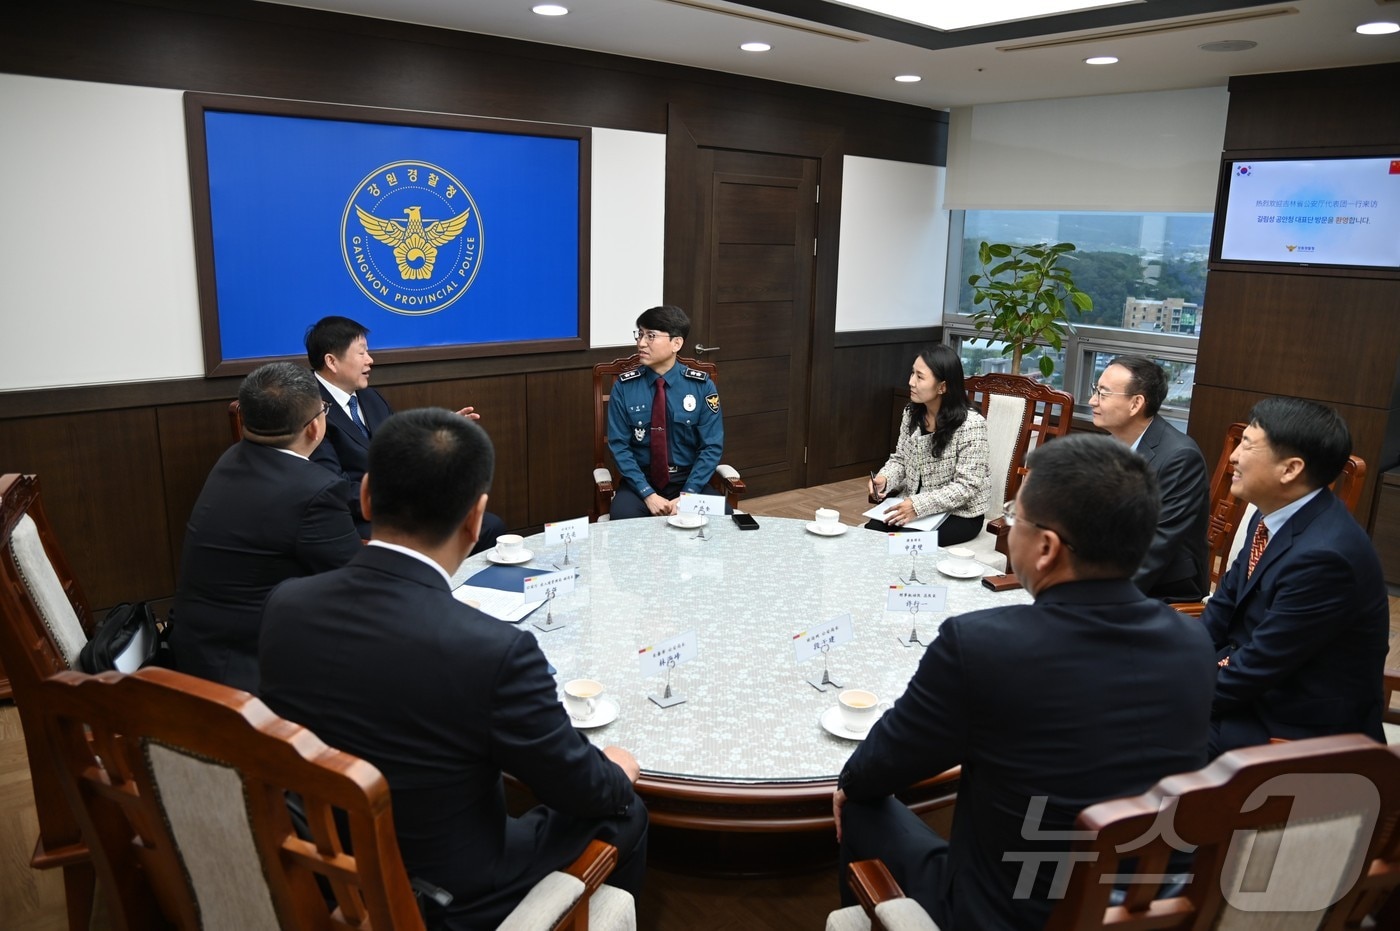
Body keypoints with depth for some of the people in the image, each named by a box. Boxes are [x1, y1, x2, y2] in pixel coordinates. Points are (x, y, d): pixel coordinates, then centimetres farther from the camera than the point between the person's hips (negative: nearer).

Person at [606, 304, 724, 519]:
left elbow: (712, 446, -4)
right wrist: (648, 494, -16)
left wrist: (687, 495, -15)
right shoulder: (624, 387, -3)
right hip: (640, 481, -1)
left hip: (689, 481, 1)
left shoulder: (702, 386, -3)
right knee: (623, 518, -31)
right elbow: (619, 446, -4)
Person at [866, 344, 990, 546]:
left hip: (959, 515, -5)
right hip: (913, 504, 6)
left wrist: (919, 506, -29)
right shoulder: (911, 413, 0)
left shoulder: (971, 425, -21)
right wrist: (884, 478, -14)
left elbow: (966, 487, -21)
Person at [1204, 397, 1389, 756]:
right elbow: (1223, 608, 8)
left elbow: (1256, 669, -24)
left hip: (1302, 729, -8)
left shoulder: (1323, 556, -28)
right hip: (1254, 685, 8)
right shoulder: (1275, 517, -1)